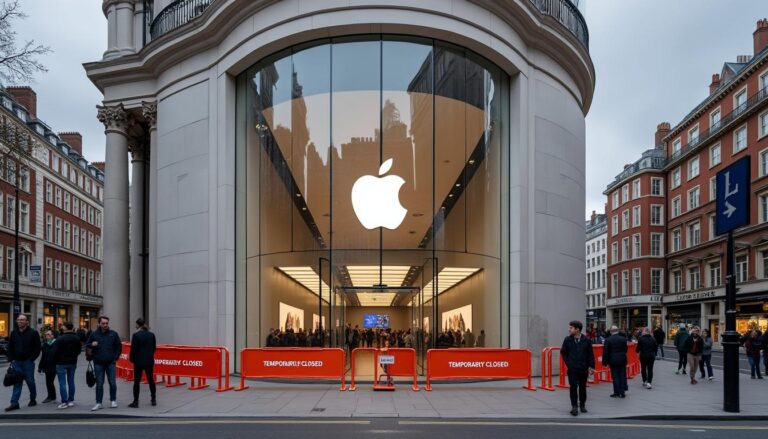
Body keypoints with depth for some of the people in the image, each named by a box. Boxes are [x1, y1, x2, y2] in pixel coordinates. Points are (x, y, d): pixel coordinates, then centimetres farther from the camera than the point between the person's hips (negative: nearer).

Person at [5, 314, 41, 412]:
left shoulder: (33, 333, -4)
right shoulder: (14, 333, 8)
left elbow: (37, 348, -4)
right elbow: (10, 347, 13)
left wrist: (31, 359, -10)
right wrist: (11, 359, 3)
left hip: (28, 362, -3)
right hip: (16, 362, 3)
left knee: (30, 381, 5)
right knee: (17, 383, 0)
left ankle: (33, 399, 20)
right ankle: (14, 403, -2)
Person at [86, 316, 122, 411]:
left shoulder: (113, 334, 3)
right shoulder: (94, 334, 3)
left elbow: (119, 346, 8)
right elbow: (87, 344, 8)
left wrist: (115, 358, 0)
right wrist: (92, 344, -14)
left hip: (110, 363, 0)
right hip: (98, 363, 0)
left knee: (112, 383, 3)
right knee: (99, 384, 3)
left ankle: (113, 401, 17)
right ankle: (98, 403, 8)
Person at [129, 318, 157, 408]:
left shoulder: (136, 335, -13)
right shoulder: (151, 334, 2)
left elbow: (133, 349, -11)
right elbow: (154, 347, 8)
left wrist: (131, 359, 4)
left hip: (139, 361, -5)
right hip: (149, 361, 5)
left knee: (137, 381, 1)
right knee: (151, 380, 14)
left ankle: (135, 402, 2)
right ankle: (153, 400, 20)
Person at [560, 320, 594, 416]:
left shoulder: (586, 340, -5)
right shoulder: (567, 340, -2)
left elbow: (590, 354, -1)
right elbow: (563, 352, 7)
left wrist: (591, 366, -4)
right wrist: (568, 363, -1)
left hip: (583, 368, 0)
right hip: (572, 369, 0)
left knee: (582, 387, 11)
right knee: (573, 387, -6)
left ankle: (582, 405, 25)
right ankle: (574, 407, -3)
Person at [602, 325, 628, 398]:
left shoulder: (608, 340, -10)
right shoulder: (623, 339, -1)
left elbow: (605, 352, -9)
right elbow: (625, 349, 7)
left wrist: (605, 362, -3)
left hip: (613, 361, -3)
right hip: (622, 360, 3)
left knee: (615, 376, 2)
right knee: (622, 376, 10)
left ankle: (617, 392, 4)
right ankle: (622, 392, 13)